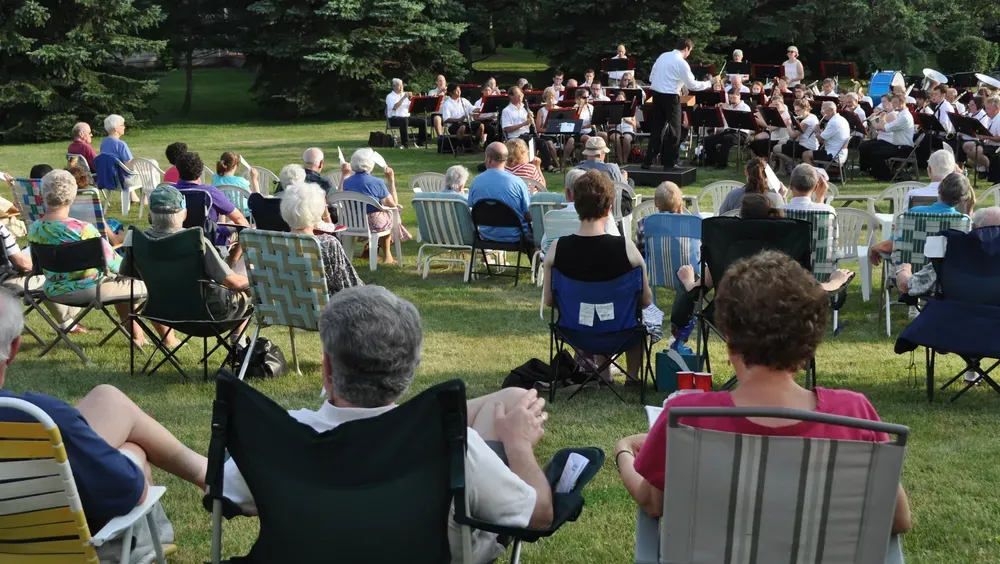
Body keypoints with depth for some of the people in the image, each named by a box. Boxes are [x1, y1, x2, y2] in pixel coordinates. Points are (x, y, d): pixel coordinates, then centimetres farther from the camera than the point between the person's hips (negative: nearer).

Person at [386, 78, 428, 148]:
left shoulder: (404, 94, 18)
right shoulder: (390, 96, 1)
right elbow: (394, 107, -18)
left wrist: (411, 99, -6)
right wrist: (403, 98, -18)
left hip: (406, 117, 6)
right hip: (394, 118, -6)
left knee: (422, 122, -11)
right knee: (404, 120, -40)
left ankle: (421, 142, -4)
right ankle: (405, 143, -40)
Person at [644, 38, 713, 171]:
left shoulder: (663, 56, 9)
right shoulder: (681, 63, -12)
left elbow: (651, 77, 12)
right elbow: (692, 85, -10)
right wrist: (708, 84, 3)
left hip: (656, 94, 7)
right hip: (670, 96, -7)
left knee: (656, 129, 11)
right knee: (673, 131, 5)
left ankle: (648, 162, 10)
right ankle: (669, 163, 7)